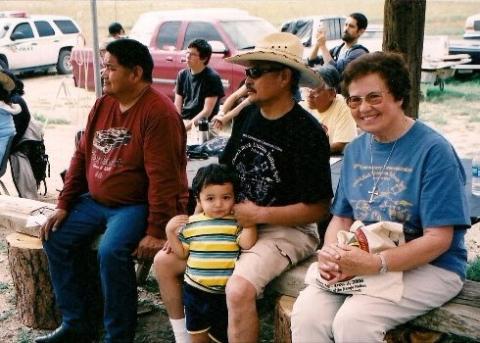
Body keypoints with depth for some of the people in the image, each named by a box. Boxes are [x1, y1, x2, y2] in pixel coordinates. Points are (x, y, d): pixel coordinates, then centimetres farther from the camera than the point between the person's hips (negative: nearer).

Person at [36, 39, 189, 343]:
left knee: (111, 252, -30)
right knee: (56, 239, -1)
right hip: (96, 200, 9)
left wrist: (156, 231, -26)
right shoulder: (104, 103, 6)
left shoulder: (158, 112, -20)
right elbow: (82, 155, 11)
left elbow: (163, 177, -24)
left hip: (138, 204, -8)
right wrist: (64, 205, 6)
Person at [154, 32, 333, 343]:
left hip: (286, 229, -7)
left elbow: (318, 208, -16)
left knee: (239, 290, -33)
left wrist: (259, 214, -18)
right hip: (236, 222, 8)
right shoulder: (247, 115, 4)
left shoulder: (307, 132, -17)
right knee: (164, 262, 3)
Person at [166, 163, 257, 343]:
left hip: (225, 294, -3)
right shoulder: (191, 223, 0)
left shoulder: (237, 222, -7)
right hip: (195, 292, 3)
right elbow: (181, 253, 7)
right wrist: (170, 232, -5)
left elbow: (247, 244, -22)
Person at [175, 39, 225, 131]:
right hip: (182, 121, 5)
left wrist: (188, 125, -19)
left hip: (201, 125, -5)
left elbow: (207, 111, -12)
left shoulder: (212, 77, -8)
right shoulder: (182, 74, 9)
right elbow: (177, 105, 9)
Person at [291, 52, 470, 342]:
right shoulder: (355, 150, 9)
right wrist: (331, 253, -9)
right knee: (307, 313, -21)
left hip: (429, 267, -5)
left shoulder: (434, 151, -12)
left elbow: (439, 238, -15)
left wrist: (374, 264, -26)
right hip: (360, 261, 5)